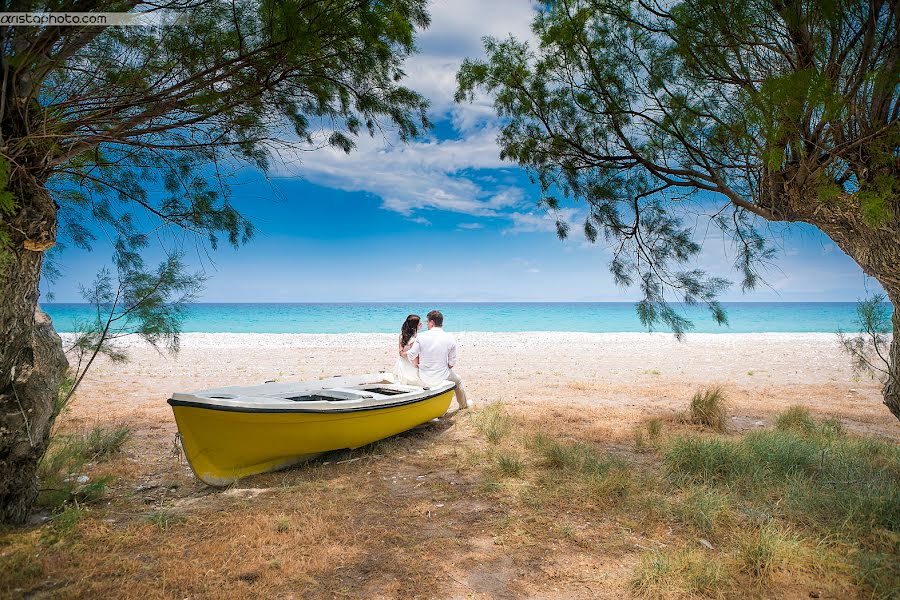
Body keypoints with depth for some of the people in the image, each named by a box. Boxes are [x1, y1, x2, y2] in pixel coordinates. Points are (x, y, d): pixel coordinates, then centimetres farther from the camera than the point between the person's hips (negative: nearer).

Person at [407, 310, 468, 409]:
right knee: (458, 381, 32)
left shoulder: (421, 336, -14)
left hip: (424, 378, 0)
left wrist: (419, 364, 8)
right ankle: (463, 404, 51)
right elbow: (452, 364, -5)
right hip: (442, 377, 0)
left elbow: (412, 356, -12)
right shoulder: (450, 339, -10)